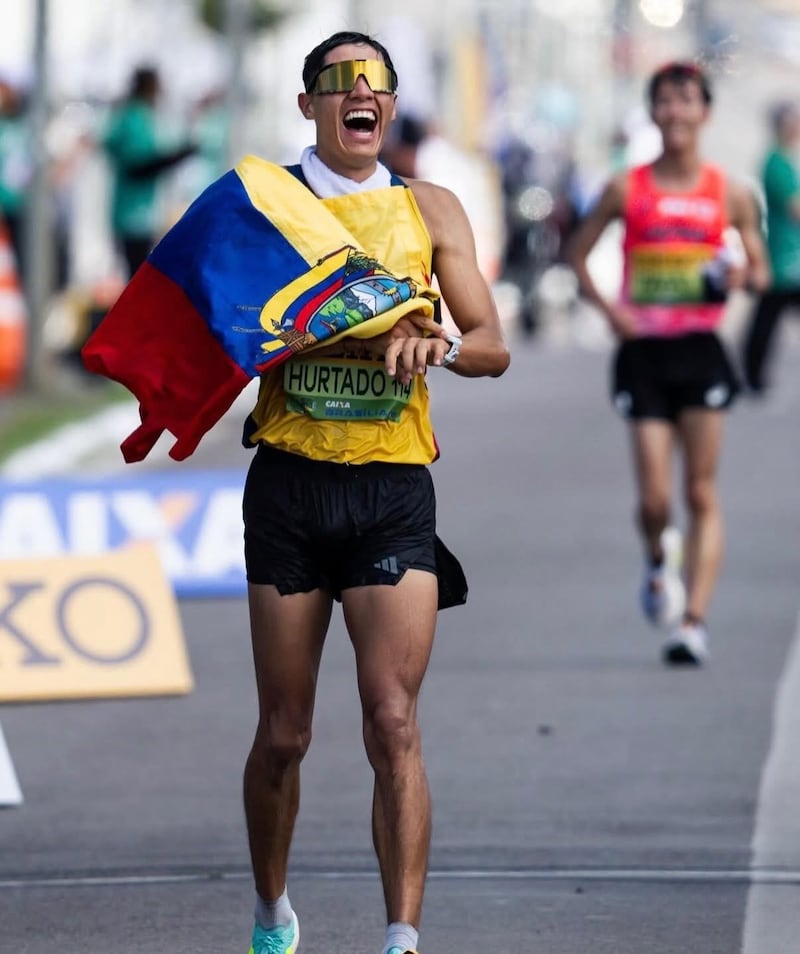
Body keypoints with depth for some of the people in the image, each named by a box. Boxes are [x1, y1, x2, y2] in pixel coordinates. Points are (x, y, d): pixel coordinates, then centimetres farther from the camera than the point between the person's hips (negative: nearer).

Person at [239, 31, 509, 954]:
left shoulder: (429, 209, 9)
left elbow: (491, 348, 5)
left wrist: (436, 344, -18)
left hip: (393, 487, 0)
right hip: (290, 484, 0)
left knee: (393, 722, -12)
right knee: (283, 733, 6)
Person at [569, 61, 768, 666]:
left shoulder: (729, 194, 4)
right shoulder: (627, 190, 2)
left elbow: (761, 269, 12)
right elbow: (580, 253, 10)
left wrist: (743, 276, -12)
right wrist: (608, 308, -6)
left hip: (701, 348, 0)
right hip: (643, 349, 0)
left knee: (702, 492, -4)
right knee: (654, 497, -4)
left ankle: (694, 621, -3)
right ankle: (659, 561, 30)